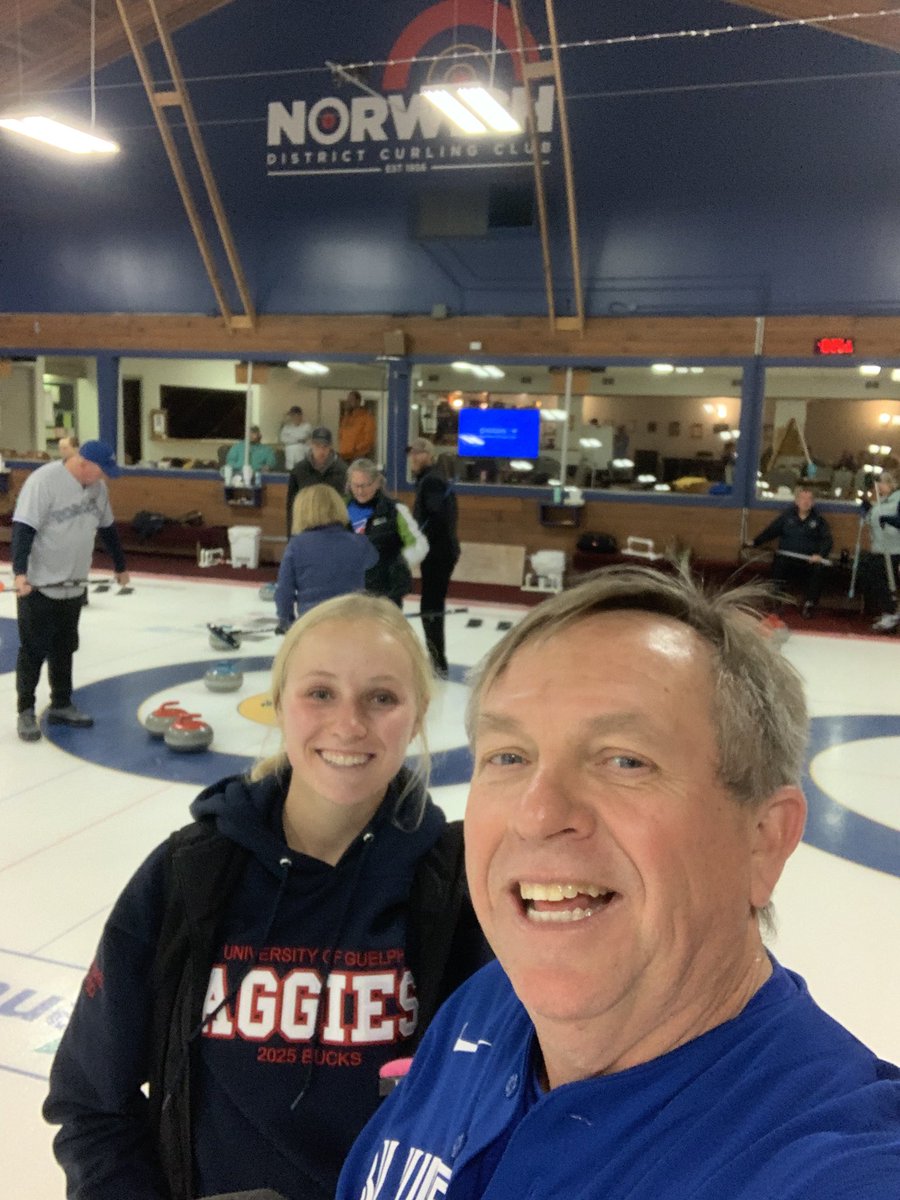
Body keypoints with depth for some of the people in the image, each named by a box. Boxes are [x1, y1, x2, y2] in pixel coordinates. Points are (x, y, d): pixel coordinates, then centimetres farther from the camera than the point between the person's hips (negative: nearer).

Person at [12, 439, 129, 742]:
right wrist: (20, 573, -35)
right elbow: (23, 528, -25)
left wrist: (120, 566, 25)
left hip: (73, 585, 7)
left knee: (64, 649, 15)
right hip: (39, 586, -7)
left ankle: (61, 705, 27)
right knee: (34, 651, 3)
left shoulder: (97, 487, 5)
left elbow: (107, 528, 18)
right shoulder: (43, 481, -19)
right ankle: (26, 712, 15)